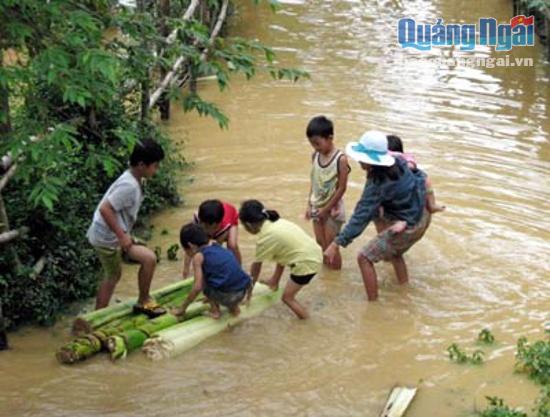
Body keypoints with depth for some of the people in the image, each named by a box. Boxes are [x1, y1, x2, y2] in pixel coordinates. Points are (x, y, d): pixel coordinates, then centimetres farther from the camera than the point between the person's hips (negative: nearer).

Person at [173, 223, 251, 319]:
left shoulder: (198, 256, -1)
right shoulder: (217, 246, 19)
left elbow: (197, 287, -6)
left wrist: (182, 308, 5)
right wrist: (211, 297, 44)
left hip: (226, 296, -7)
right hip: (243, 292, 7)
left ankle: (215, 309, 10)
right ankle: (234, 307, 23)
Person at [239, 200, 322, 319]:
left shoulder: (265, 238, -15)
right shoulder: (275, 223, 8)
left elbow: (256, 267, -3)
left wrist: (249, 290, 9)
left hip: (307, 263, -9)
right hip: (315, 253, 9)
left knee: (287, 297, 3)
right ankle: (274, 282, 41)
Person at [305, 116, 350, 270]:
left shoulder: (340, 159, -19)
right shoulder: (315, 157, -1)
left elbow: (342, 188, -16)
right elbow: (314, 182, 8)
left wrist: (327, 209, -13)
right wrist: (310, 205, 6)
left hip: (332, 209, -6)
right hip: (317, 208, 6)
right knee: (321, 243, 13)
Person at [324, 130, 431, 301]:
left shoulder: (378, 184, -28)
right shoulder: (397, 163, -6)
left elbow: (362, 216, -31)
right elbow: (420, 178, 10)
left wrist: (337, 243, -32)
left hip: (408, 227, -9)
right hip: (421, 217, 9)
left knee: (364, 258, -2)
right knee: (393, 251, 34)